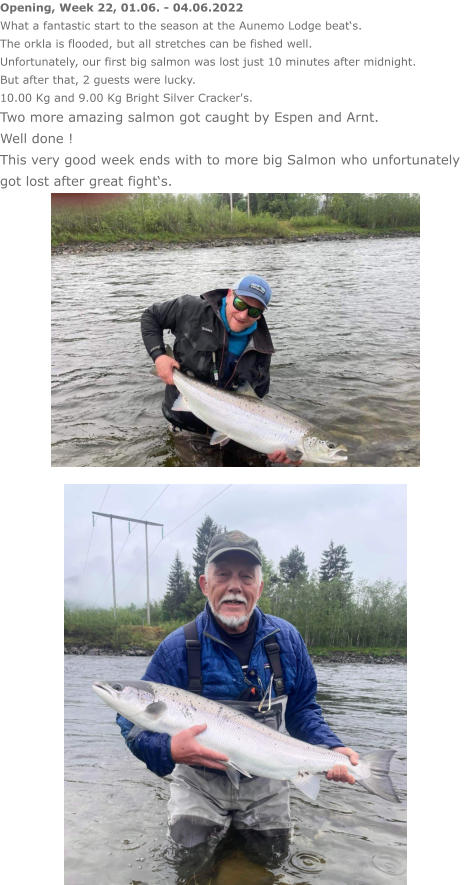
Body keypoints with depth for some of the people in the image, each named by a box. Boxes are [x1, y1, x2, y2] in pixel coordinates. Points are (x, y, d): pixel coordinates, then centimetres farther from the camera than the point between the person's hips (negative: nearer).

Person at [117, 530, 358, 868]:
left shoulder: (286, 639, -8)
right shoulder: (178, 648, -18)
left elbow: (303, 709, 3)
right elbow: (134, 723, -15)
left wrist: (331, 749, -15)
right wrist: (169, 749, -36)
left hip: (265, 784, 2)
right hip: (200, 782, -2)